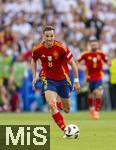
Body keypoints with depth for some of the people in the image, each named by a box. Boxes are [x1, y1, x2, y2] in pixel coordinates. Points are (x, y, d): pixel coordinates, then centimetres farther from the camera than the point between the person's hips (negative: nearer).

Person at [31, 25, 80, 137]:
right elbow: (33, 61, 10)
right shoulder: (38, 49, -13)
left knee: (66, 110, 11)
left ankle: (61, 104, 50)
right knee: (51, 105, -22)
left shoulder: (61, 48, -21)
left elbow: (72, 63, -10)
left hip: (63, 80, 0)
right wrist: (35, 76, 3)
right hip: (49, 80, 0)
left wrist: (76, 80, -8)